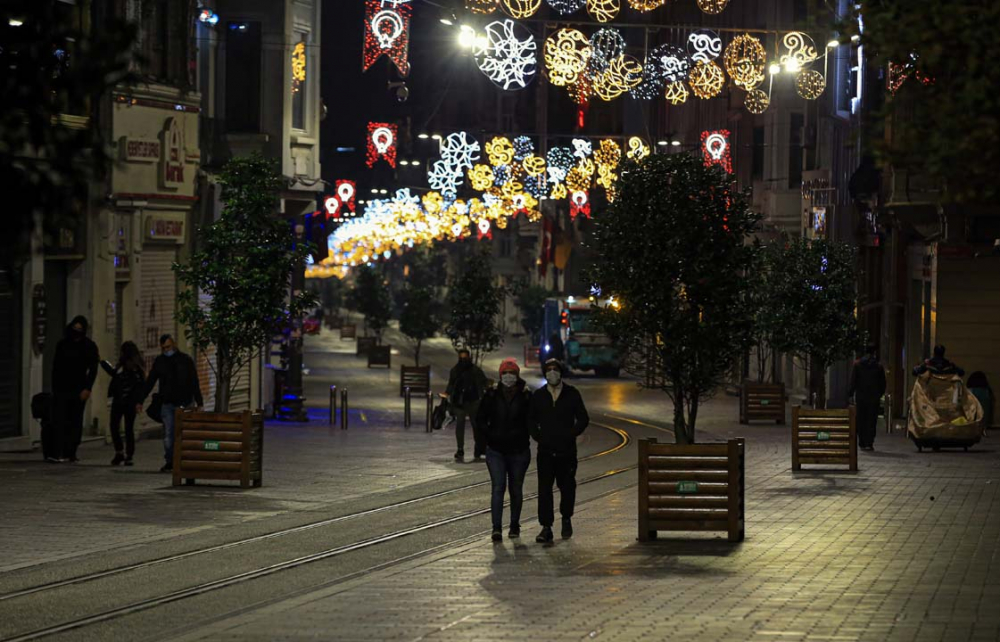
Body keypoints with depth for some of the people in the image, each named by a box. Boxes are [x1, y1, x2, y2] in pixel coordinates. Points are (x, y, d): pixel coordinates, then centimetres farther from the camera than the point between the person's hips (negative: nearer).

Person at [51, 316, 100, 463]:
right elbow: (56, 367, 12)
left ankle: (70, 453, 3)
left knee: (76, 422, 0)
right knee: (60, 421, -10)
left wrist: (87, 389, -12)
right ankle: (57, 453, -17)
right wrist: (54, 387, 8)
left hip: (79, 389, 0)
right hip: (62, 388, 0)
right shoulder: (63, 344, 7)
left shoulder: (89, 346, 2)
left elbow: (93, 369, -2)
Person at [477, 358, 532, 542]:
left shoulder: (525, 396, -2)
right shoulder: (492, 395, 0)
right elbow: (480, 418, 8)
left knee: (516, 489, 10)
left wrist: (524, 436, -3)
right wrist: (489, 435, -1)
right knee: (498, 487, -10)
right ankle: (497, 528, -14)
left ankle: (514, 525, 24)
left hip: (519, 451, 0)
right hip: (496, 451, 0)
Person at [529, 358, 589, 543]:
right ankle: (546, 528, -7)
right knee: (544, 489, -7)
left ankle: (566, 519, 31)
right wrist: (537, 436, 2)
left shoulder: (572, 394, 2)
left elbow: (583, 418, 6)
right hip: (545, 451, 0)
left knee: (567, 487, 8)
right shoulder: (538, 396, 5)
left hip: (567, 451, 0)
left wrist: (571, 434, -3)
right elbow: (531, 419, 15)